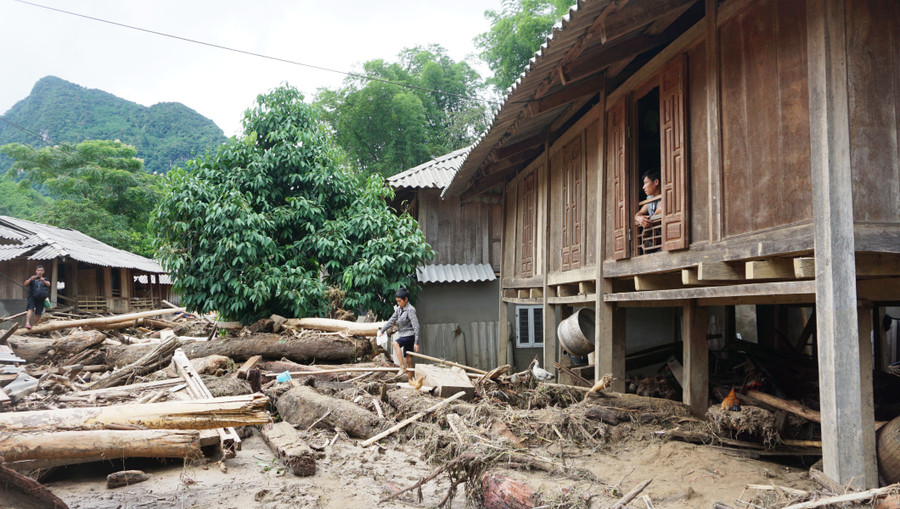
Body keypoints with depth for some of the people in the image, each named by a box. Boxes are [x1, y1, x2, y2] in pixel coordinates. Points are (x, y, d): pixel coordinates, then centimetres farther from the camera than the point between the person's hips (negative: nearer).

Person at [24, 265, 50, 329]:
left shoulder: (45, 279, 14)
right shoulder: (32, 279, 11)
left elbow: (48, 284, -6)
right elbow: (25, 284, -3)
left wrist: (43, 281, -28)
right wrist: (30, 279, -22)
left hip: (41, 299, 2)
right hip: (32, 297, -2)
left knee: (39, 313, 2)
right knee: (30, 309, -21)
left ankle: (35, 325, 15)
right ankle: (27, 323, -32)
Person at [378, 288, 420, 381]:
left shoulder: (410, 310, -15)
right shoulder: (399, 309, 10)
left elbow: (416, 326, -19)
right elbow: (391, 321, 17)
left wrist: (416, 343, -22)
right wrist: (382, 330, 10)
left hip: (410, 335, -8)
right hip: (405, 336, 8)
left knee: (395, 343, -31)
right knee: (408, 360, 9)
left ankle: (403, 367, -35)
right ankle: (410, 380, 14)